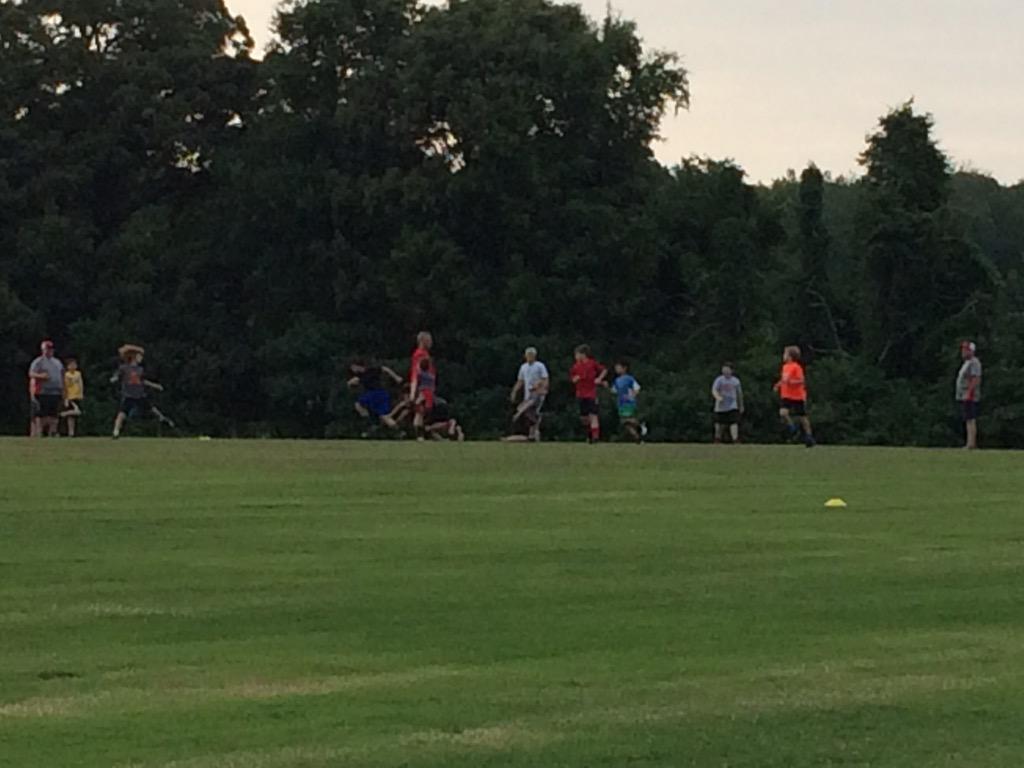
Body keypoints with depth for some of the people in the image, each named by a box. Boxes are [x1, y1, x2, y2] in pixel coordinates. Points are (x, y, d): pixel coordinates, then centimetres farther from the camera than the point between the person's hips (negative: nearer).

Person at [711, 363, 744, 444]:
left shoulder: (735, 381, 7)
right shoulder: (719, 380, -1)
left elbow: (739, 393, 18)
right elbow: (714, 391, -14)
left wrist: (741, 406, 23)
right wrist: (718, 397, -36)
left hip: (732, 407, 0)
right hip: (720, 407, 0)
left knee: (734, 422, -15)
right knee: (720, 424, 6)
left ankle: (736, 441, -19)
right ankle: (717, 441, 24)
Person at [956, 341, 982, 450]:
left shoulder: (974, 363, -11)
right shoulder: (967, 363, 21)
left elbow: (976, 379, -20)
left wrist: (969, 393, -25)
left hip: (969, 397, -11)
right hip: (963, 397, 11)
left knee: (970, 420, -13)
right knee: (968, 421, 9)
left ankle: (971, 444, -17)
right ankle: (970, 444, 10)